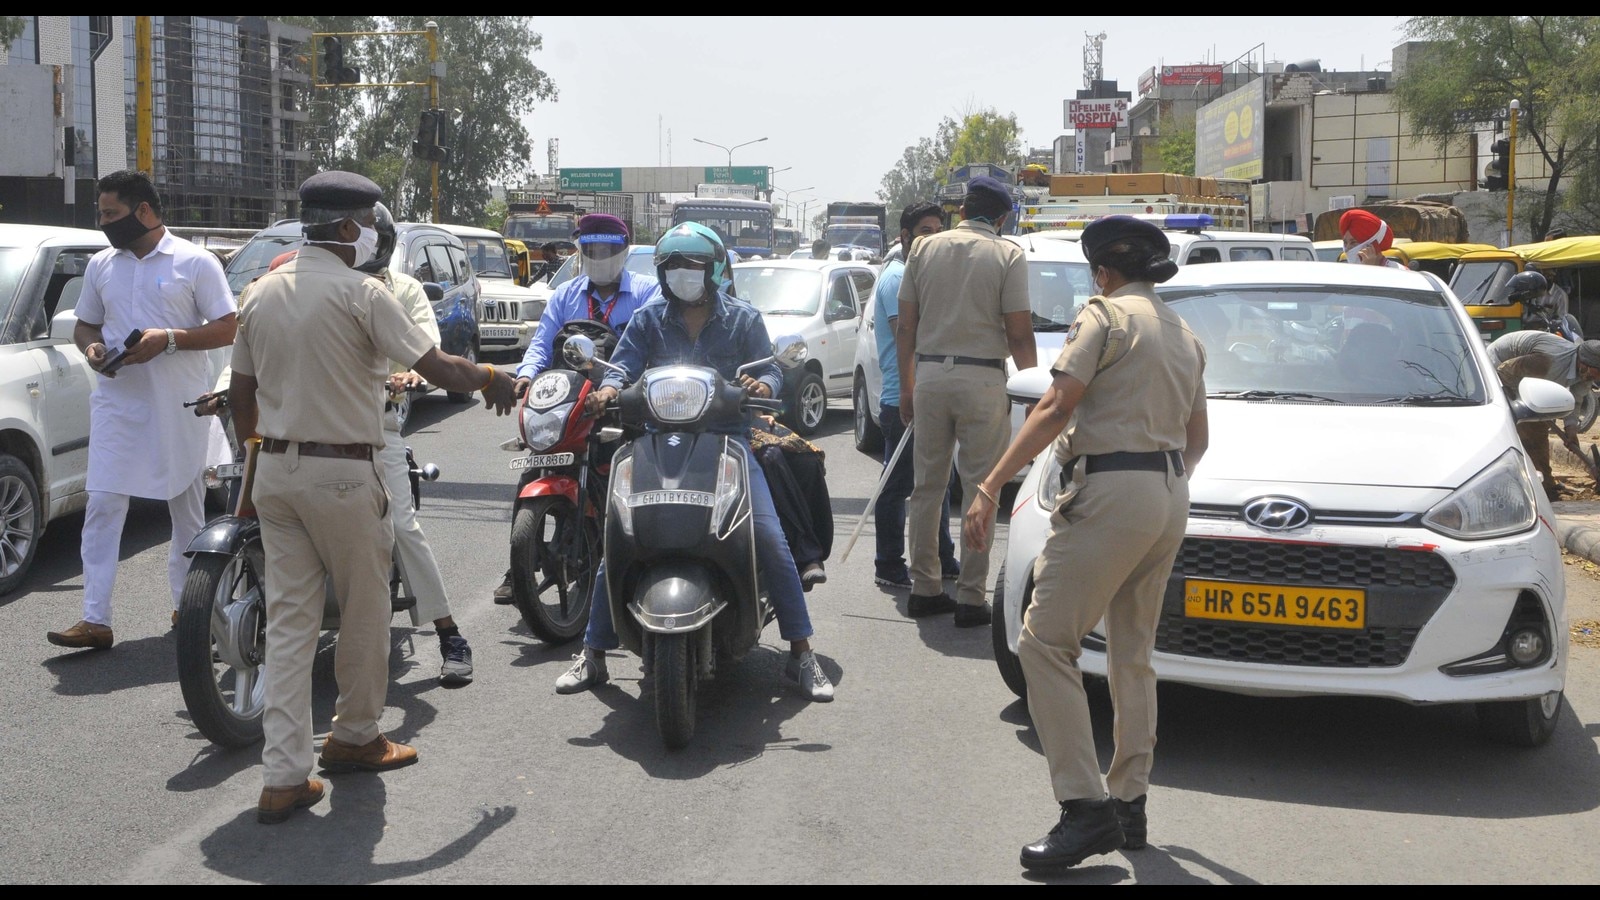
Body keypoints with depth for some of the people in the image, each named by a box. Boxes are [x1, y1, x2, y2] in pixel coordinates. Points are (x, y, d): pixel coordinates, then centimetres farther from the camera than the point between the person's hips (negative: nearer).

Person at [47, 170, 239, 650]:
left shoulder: (195, 262, -4)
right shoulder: (101, 265, 11)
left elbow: (228, 328, -7)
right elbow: (85, 324, 20)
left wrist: (168, 339, -20)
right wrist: (90, 346, -4)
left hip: (180, 408, -3)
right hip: (117, 403, 3)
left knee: (188, 511, 9)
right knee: (102, 508, -6)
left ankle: (187, 604, 24)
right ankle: (95, 619, -6)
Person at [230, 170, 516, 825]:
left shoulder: (261, 292, 9)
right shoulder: (360, 292, -12)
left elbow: (240, 392, 13)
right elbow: (436, 369, -14)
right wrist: (491, 377, 4)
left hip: (274, 470, 7)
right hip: (341, 474, -6)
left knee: (289, 619, 7)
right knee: (364, 613, 13)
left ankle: (284, 776, 4)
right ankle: (355, 737, 29)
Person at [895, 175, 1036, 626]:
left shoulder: (925, 248, 8)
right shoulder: (1007, 255, -2)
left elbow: (905, 327, 9)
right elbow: (1019, 335, -6)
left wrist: (906, 387, 16)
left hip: (929, 374, 4)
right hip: (982, 378, -4)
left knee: (927, 486, 12)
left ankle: (924, 589, 16)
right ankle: (970, 597, 2)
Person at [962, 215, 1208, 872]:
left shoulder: (1106, 314, -5)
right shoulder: (1184, 335, 21)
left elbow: (1056, 410, -16)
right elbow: (1198, 437, 26)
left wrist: (989, 488, -19)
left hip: (1112, 493, -9)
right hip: (1171, 498, 9)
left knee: (1046, 641, -9)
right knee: (1133, 653, 15)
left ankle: (1085, 806, -15)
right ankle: (1129, 805, 18)